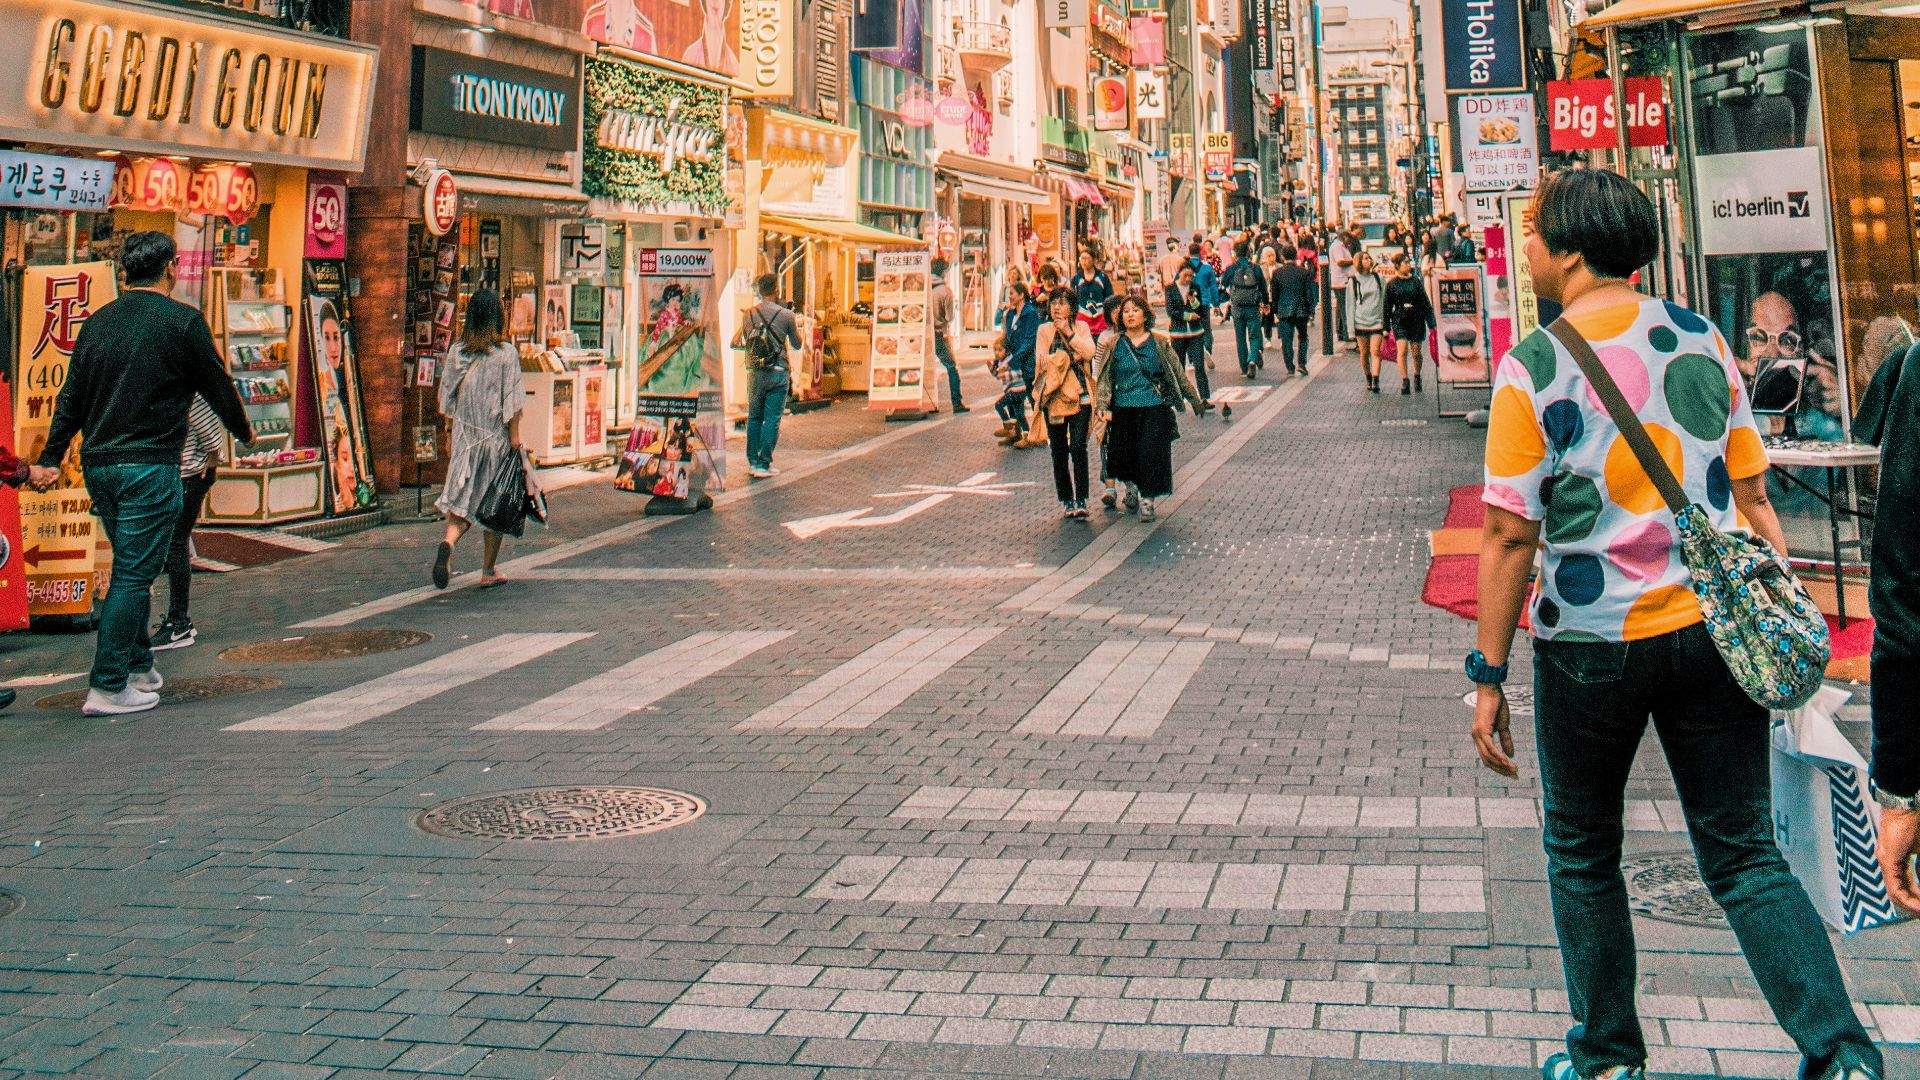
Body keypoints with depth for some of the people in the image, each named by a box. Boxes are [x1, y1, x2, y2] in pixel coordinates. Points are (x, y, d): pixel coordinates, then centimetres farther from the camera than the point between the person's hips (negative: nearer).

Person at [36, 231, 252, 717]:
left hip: (98, 466, 7)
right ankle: (108, 687, -5)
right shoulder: (183, 321, -7)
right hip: (149, 467, -6)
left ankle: (138, 667, 27)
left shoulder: (97, 322, 10)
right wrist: (244, 431, 18)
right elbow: (217, 385, 2)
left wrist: (51, 457, 17)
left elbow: (72, 395, 12)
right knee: (134, 575, -4)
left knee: (131, 569, 19)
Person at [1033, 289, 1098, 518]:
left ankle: (1081, 500, -11)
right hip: (1053, 396, 1)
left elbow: (1089, 353, -9)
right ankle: (1066, 500, 14)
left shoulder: (1081, 327, 8)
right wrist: (1070, 357, -7)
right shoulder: (1044, 330, 6)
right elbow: (1042, 361, -5)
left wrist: (1068, 332, -11)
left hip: (1079, 394, -1)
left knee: (1078, 447, -12)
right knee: (1058, 451, 5)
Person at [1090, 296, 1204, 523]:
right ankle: (1131, 487, 37)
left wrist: (1195, 401, 10)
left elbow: (1179, 374, 7)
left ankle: (1147, 500, 6)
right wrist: (1101, 406, -12)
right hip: (1123, 410, 1)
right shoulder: (1113, 345, 2)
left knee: (1151, 454, -6)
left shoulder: (1159, 343, 2)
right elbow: (1103, 379, 0)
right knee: (1124, 455, 9)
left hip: (1154, 409, -1)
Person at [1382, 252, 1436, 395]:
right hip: (1399, 320, -1)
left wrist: (1431, 323, 2)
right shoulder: (1391, 284, 0)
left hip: (1416, 320, 1)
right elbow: (1387, 307, 5)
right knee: (1402, 350, -14)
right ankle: (1404, 381, -11)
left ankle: (1417, 377, 29)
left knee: (1416, 353, 6)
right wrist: (1386, 327, 3)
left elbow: (1426, 303, 6)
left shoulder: (1415, 280, 4)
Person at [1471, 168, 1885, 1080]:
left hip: (1591, 644, -3)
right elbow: (1753, 499, 6)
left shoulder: (1532, 368, -10)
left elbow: (1510, 536, -11)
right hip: (1712, 629, 4)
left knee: (1582, 856, 15)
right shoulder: (1701, 340, 4)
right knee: (1745, 857, 11)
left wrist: (1489, 676, -6)